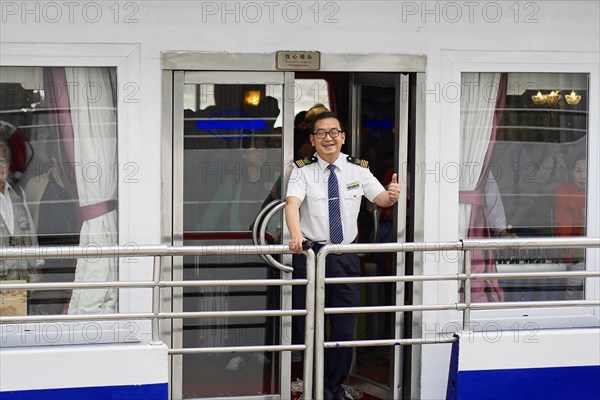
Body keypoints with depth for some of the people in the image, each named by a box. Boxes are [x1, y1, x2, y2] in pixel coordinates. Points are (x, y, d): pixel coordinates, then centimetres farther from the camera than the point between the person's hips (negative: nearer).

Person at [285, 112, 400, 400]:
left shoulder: (357, 169, 5)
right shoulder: (303, 170, -5)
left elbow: (380, 199, 10)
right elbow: (292, 203, -20)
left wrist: (391, 195, -16)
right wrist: (295, 234, -40)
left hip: (345, 255, 2)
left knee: (345, 327, 5)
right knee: (309, 325, 3)